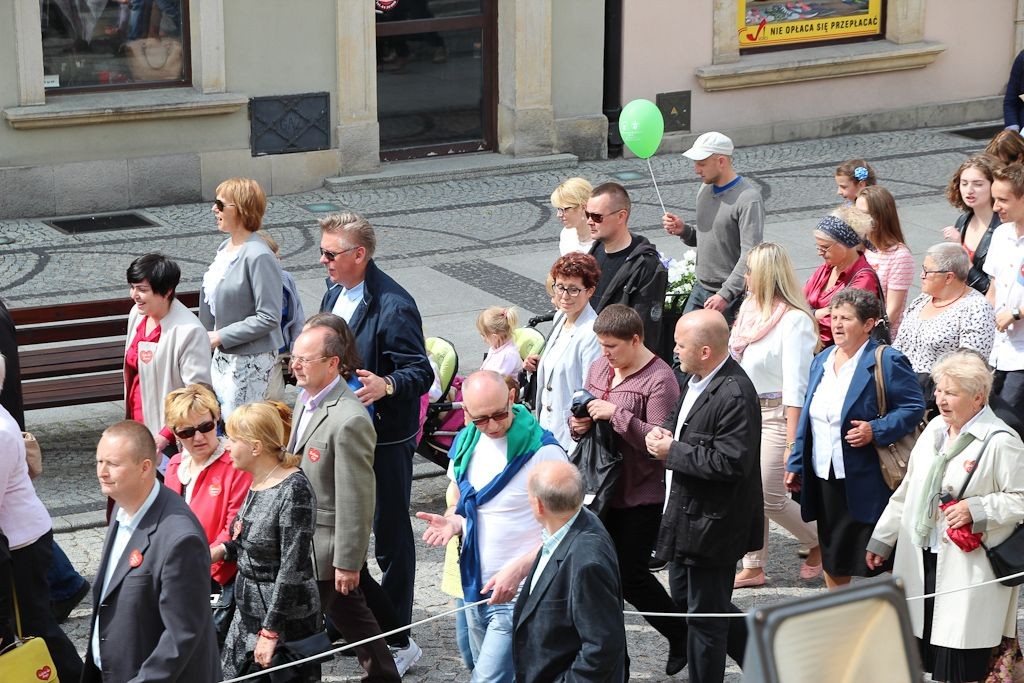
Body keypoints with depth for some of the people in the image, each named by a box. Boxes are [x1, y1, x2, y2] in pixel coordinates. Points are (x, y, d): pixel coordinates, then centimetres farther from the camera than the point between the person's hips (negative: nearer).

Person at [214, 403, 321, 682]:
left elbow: (292, 569, -22)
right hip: (249, 611, 8)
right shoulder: (258, 483, 4)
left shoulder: (294, 490, -21)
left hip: (285, 622, -8)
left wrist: (271, 632, -21)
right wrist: (225, 550, -1)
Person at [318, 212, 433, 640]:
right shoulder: (335, 292, 7)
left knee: (390, 532, 3)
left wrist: (385, 386, -39)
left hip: (384, 437, -8)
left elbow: (421, 372, -22)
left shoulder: (394, 306, -21)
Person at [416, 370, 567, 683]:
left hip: (518, 596, -7)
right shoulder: (465, 443, 4)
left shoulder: (543, 451, -16)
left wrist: (517, 570, -23)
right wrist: (451, 522, -5)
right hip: (475, 587, 7)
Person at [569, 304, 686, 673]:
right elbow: (587, 413, 22)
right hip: (603, 490, 7)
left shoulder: (659, 379, -16)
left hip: (641, 497, -7)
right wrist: (579, 423, -1)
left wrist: (616, 414, -27)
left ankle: (681, 637, 23)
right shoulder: (599, 368, 9)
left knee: (631, 577, -1)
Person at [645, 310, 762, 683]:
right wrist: (664, 433, -2)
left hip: (713, 522, -11)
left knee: (704, 613, 4)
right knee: (682, 594, 24)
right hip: (688, 511, 11)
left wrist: (672, 451, -22)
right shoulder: (695, 378, 3)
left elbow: (731, 463, -30)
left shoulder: (735, 395, -26)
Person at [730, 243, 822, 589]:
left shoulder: (794, 320, -16)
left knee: (770, 499, -2)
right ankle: (753, 567, 19)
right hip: (747, 410, 7)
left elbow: (795, 387, -20)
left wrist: (791, 443, -22)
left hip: (777, 414, -7)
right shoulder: (751, 308, 8)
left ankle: (820, 541, 22)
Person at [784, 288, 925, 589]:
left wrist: (876, 430, -23)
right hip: (825, 477, 7)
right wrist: (796, 464, 14)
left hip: (866, 482, -7)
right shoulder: (822, 361, 12)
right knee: (832, 557, 16)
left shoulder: (886, 361, -10)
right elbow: (808, 417, 17)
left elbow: (914, 407, -11)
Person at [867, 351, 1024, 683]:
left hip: (968, 568, -7)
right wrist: (882, 539, 20)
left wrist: (975, 509, -20)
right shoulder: (934, 430, 12)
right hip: (921, 558, 7)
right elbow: (907, 491, 19)